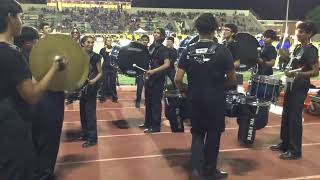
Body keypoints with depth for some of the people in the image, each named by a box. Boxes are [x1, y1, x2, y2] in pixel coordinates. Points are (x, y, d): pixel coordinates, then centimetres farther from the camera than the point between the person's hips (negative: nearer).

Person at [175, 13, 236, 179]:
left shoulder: (189, 51, -2)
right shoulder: (222, 50, -8)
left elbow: (178, 79, -6)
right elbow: (232, 79, -4)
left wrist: (184, 92, 11)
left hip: (195, 98, 2)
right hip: (215, 100, -2)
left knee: (197, 132, 18)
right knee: (213, 134, 13)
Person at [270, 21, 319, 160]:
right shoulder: (298, 47, 11)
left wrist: (297, 74, -29)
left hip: (301, 87, -9)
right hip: (291, 85, 9)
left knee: (295, 118, -4)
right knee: (286, 115, 14)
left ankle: (295, 151, 7)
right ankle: (285, 144, 28)